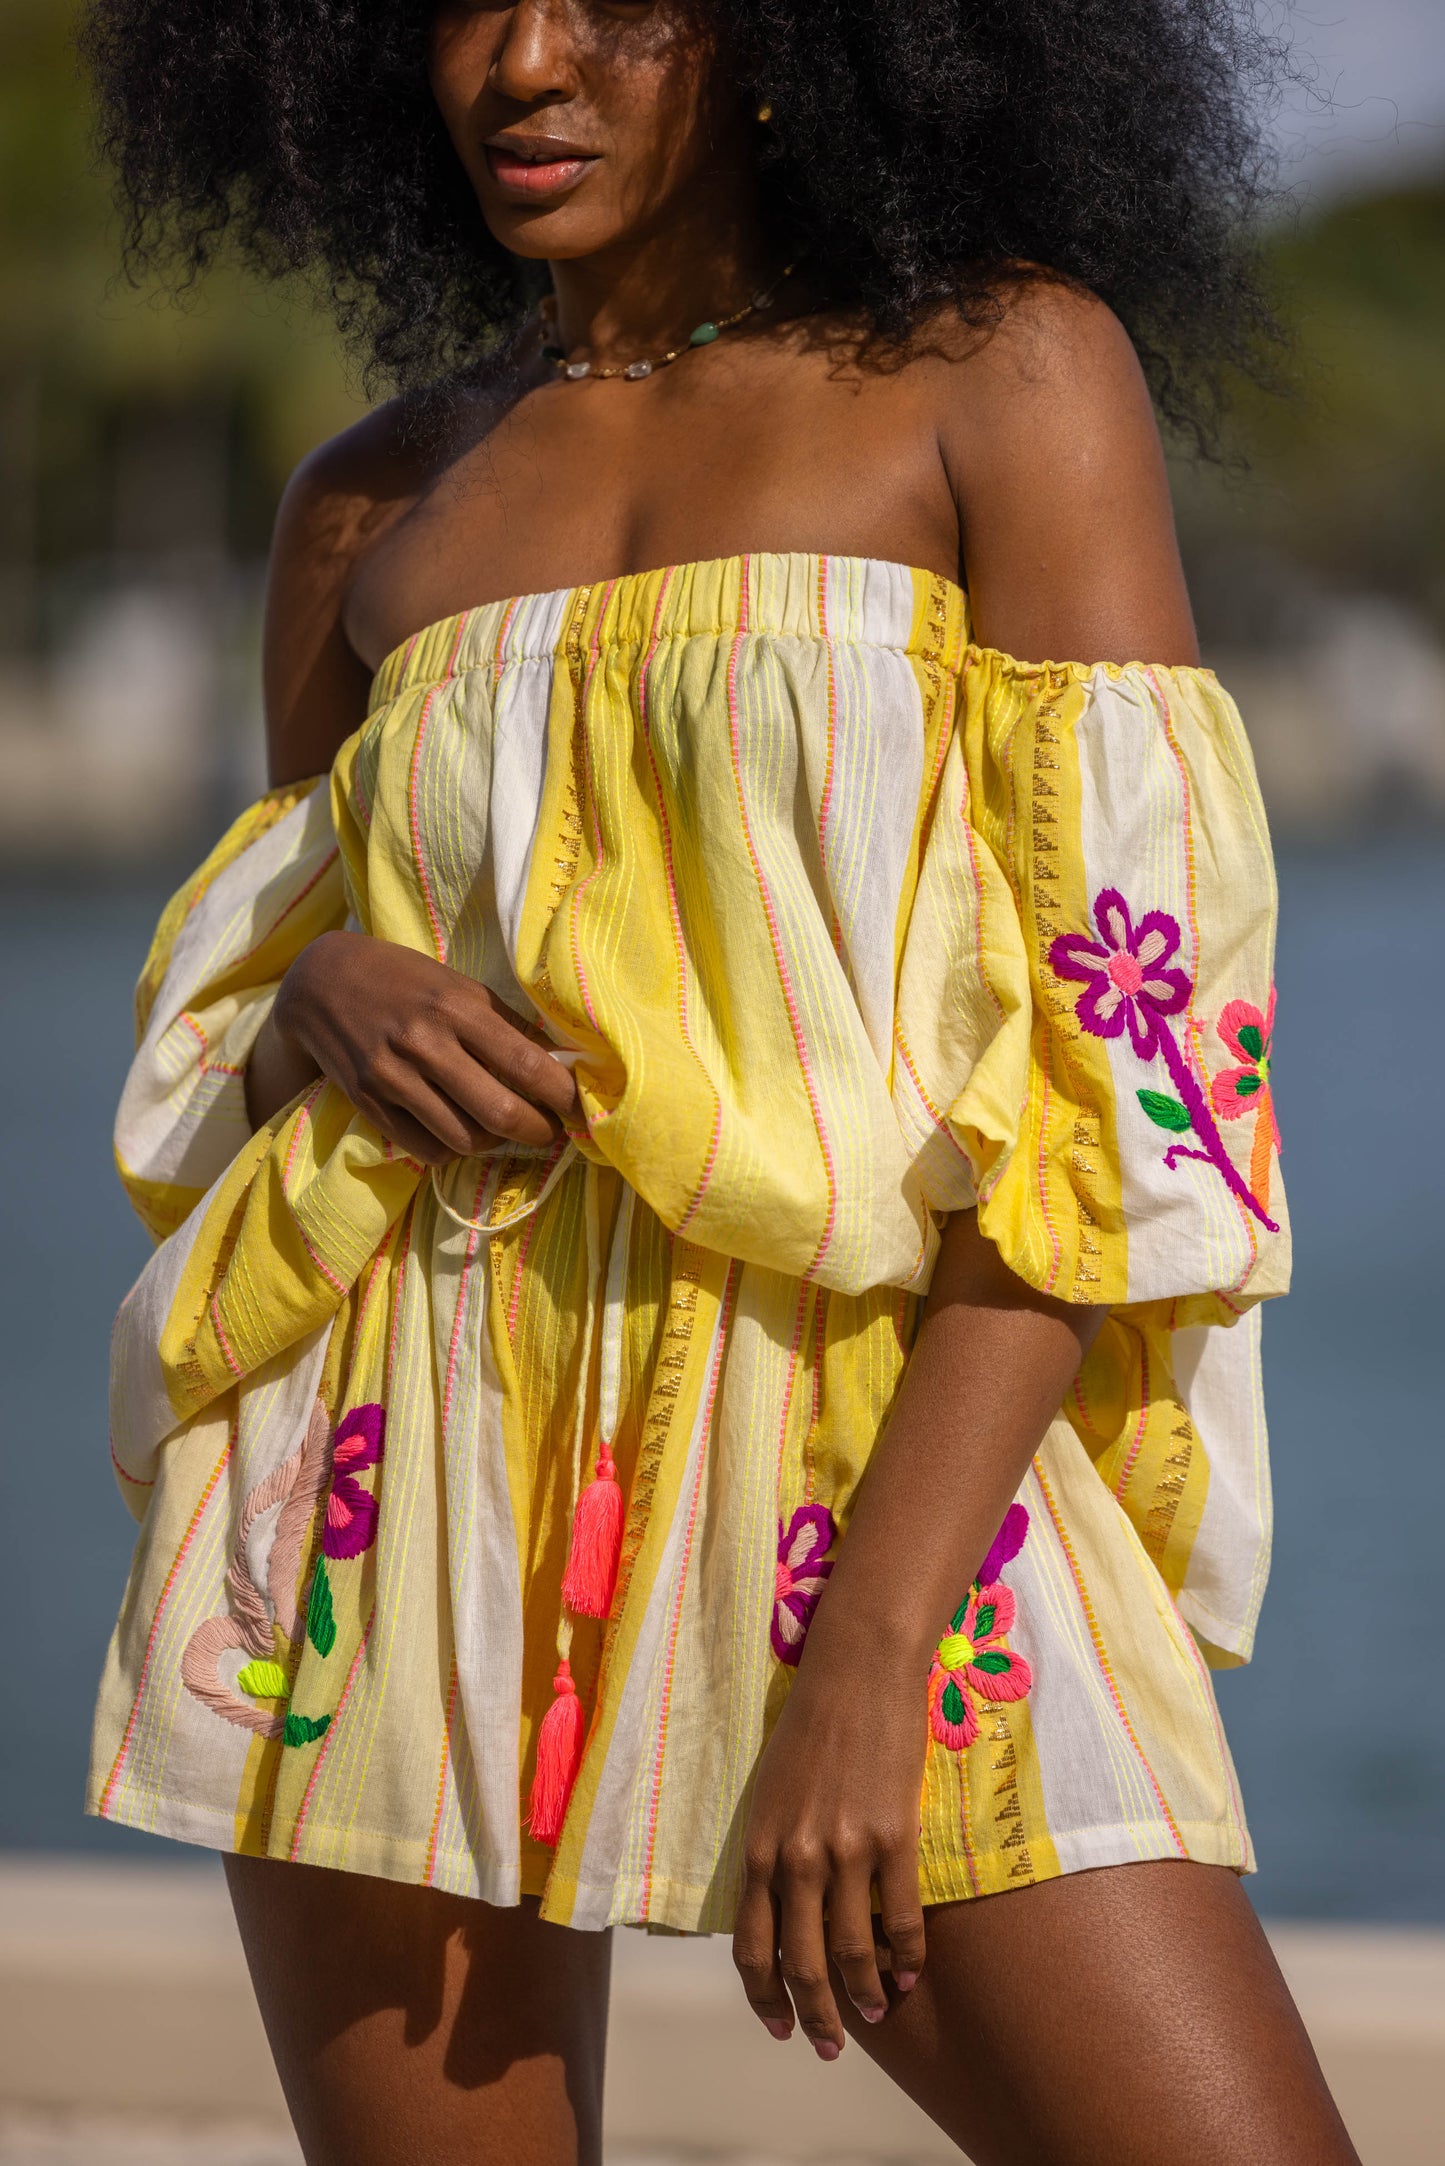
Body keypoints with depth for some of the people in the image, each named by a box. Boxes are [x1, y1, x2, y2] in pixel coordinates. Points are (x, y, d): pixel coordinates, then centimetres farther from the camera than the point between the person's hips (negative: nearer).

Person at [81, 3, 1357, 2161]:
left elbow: (1120, 1045, -7)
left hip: (891, 1477, -3)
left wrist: (869, 1650, -16)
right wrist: (334, 1001, -2)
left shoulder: (1010, 371, 2)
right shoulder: (373, 503, 14)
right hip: (420, 1497, 4)